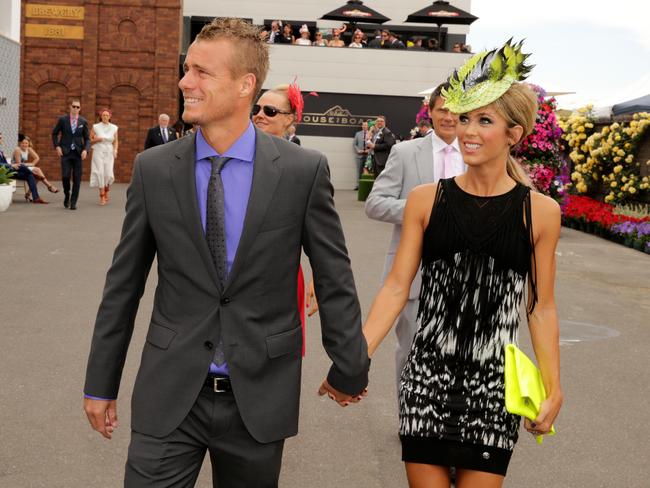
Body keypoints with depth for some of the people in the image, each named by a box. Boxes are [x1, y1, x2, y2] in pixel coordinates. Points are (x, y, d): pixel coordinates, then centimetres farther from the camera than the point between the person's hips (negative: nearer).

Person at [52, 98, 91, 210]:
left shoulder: (83, 122, 6)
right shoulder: (62, 119, 4)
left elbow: (87, 138, 8)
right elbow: (54, 133, 12)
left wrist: (85, 150, -9)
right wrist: (57, 146, 0)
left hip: (78, 153, 1)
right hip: (65, 152, -1)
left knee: (77, 179, -1)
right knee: (65, 176, -11)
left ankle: (73, 202, 8)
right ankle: (67, 195, 17)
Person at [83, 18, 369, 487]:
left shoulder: (304, 170, -8)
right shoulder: (153, 169, -2)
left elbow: (334, 280, 0)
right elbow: (122, 285, 4)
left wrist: (349, 369, 9)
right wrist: (100, 382, 9)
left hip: (260, 395, -1)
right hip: (169, 396, 1)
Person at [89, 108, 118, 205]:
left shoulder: (114, 128, 5)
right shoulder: (95, 127, 1)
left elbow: (115, 141, 11)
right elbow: (90, 140, 8)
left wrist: (115, 150, -5)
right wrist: (97, 139, -12)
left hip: (109, 153, 1)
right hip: (98, 152, -1)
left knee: (108, 174, -6)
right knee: (100, 173, -10)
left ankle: (106, 191, 24)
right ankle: (102, 196, -4)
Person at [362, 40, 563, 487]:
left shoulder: (540, 211, -1)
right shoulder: (426, 200, 0)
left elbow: (542, 307, 4)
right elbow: (396, 287, 1)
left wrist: (554, 387, 1)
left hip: (495, 384, 0)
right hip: (427, 377, 1)